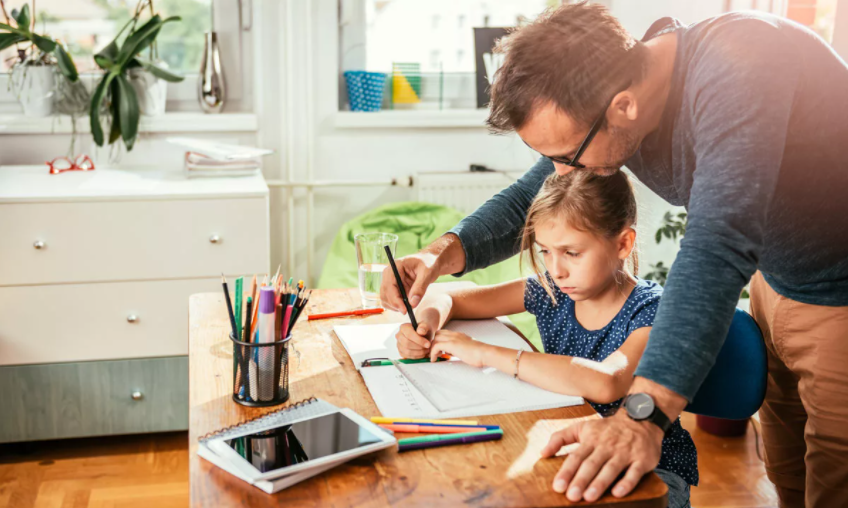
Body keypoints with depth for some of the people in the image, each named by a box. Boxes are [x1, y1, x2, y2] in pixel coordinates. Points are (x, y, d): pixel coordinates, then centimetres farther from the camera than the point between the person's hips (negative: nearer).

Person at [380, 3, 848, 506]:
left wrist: (644, 413, -49)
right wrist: (443, 252, -17)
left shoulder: (738, 67, -36)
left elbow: (718, 245, -44)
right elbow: (530, 199, 0)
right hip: (776, 280, 7)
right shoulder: (592, 104, -12)